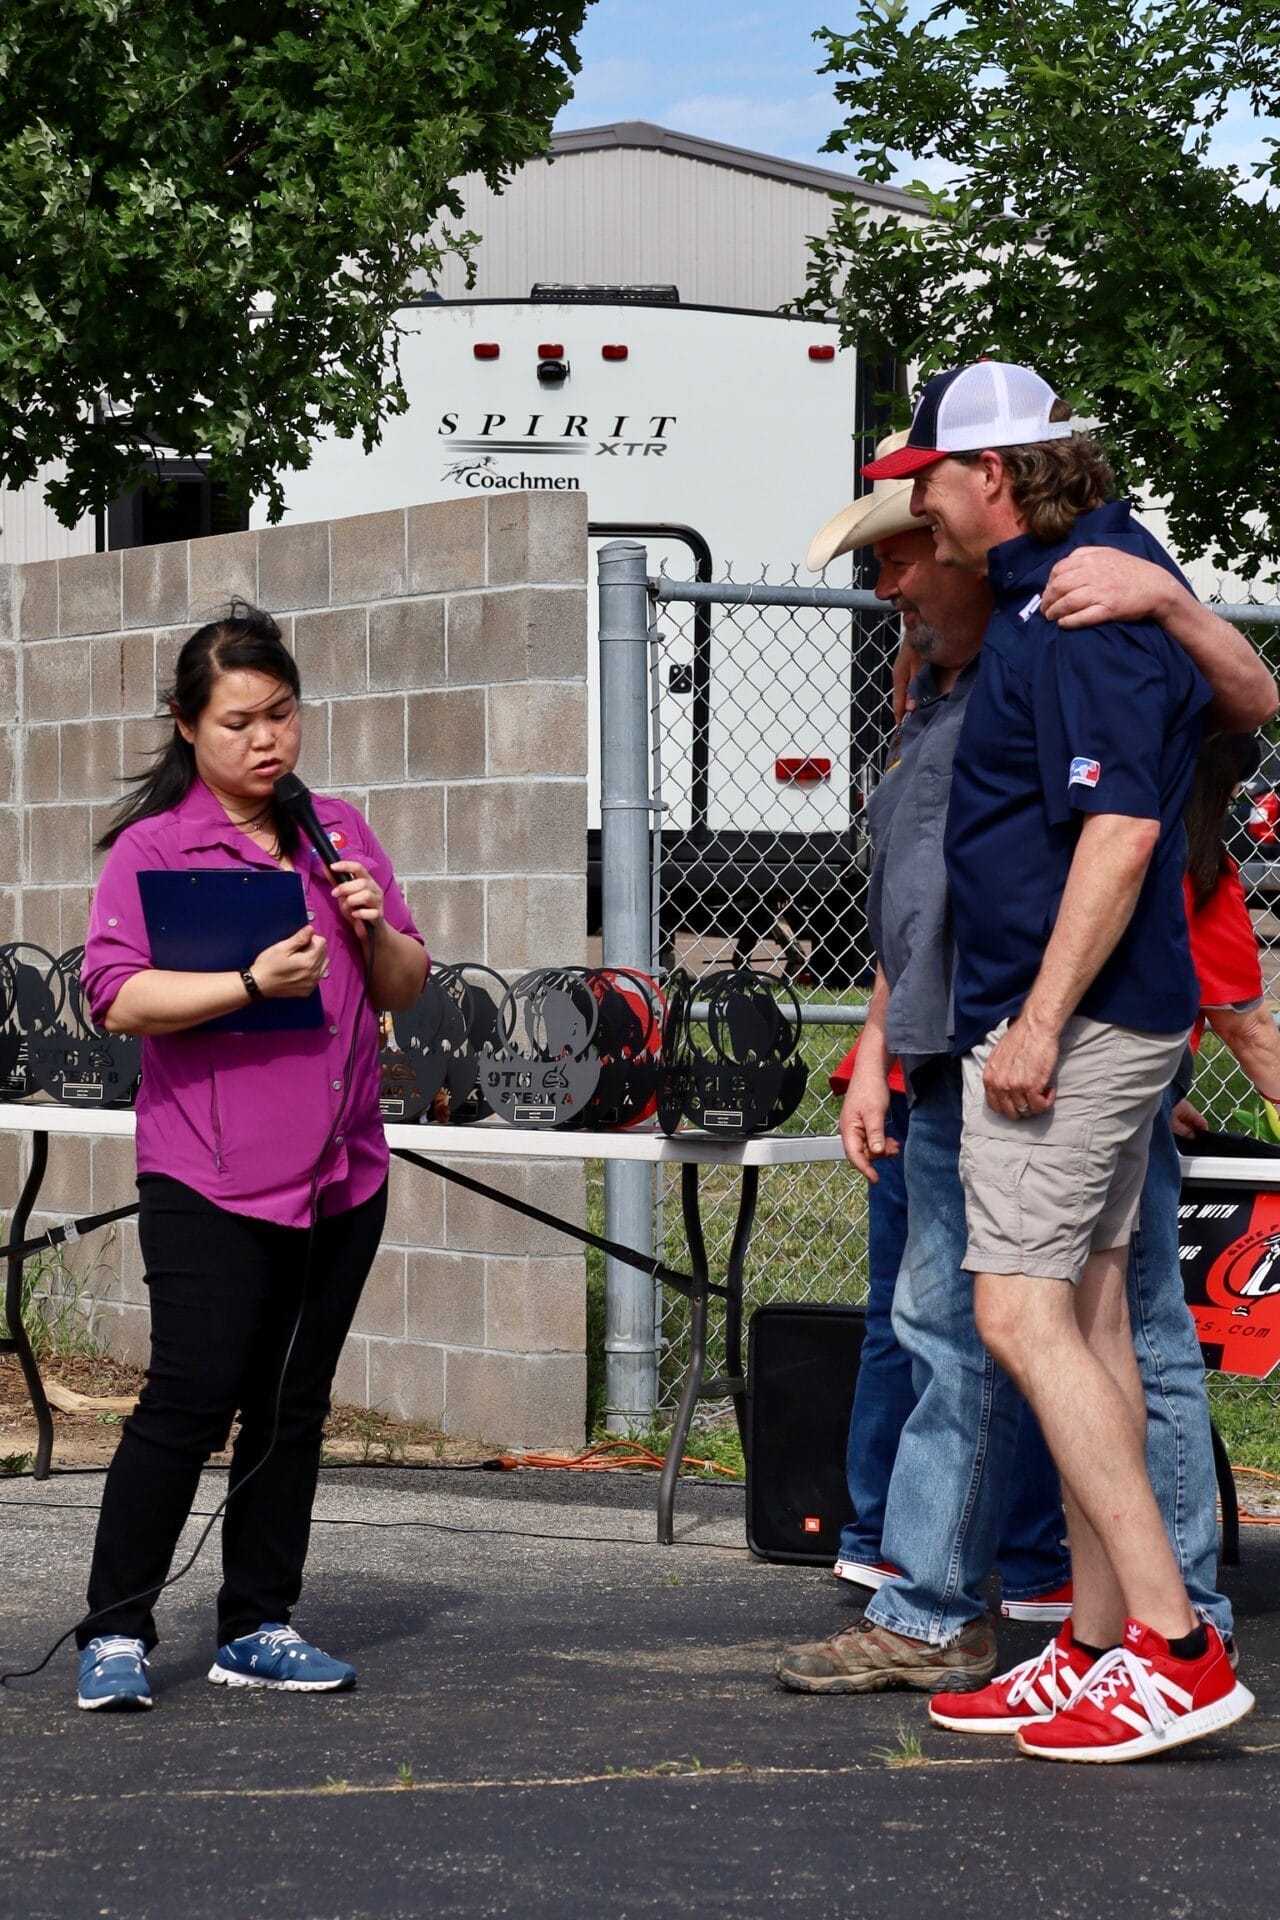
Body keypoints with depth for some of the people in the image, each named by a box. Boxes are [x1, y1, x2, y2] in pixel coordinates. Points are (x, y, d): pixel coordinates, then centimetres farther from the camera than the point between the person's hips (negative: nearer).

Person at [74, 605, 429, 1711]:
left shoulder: (340, 834, 13)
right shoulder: (154, 846, -3)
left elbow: (406, 989, 18)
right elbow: (117, 997, -13)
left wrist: (377, 930, -3)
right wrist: (251, 982, -21)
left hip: (341, 1177, 5)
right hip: (209, 1179, -5)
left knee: (293, 1409, 9)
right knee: (192, 1401, -9)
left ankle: (259, 1628, 18)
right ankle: (117, 1631, 0)